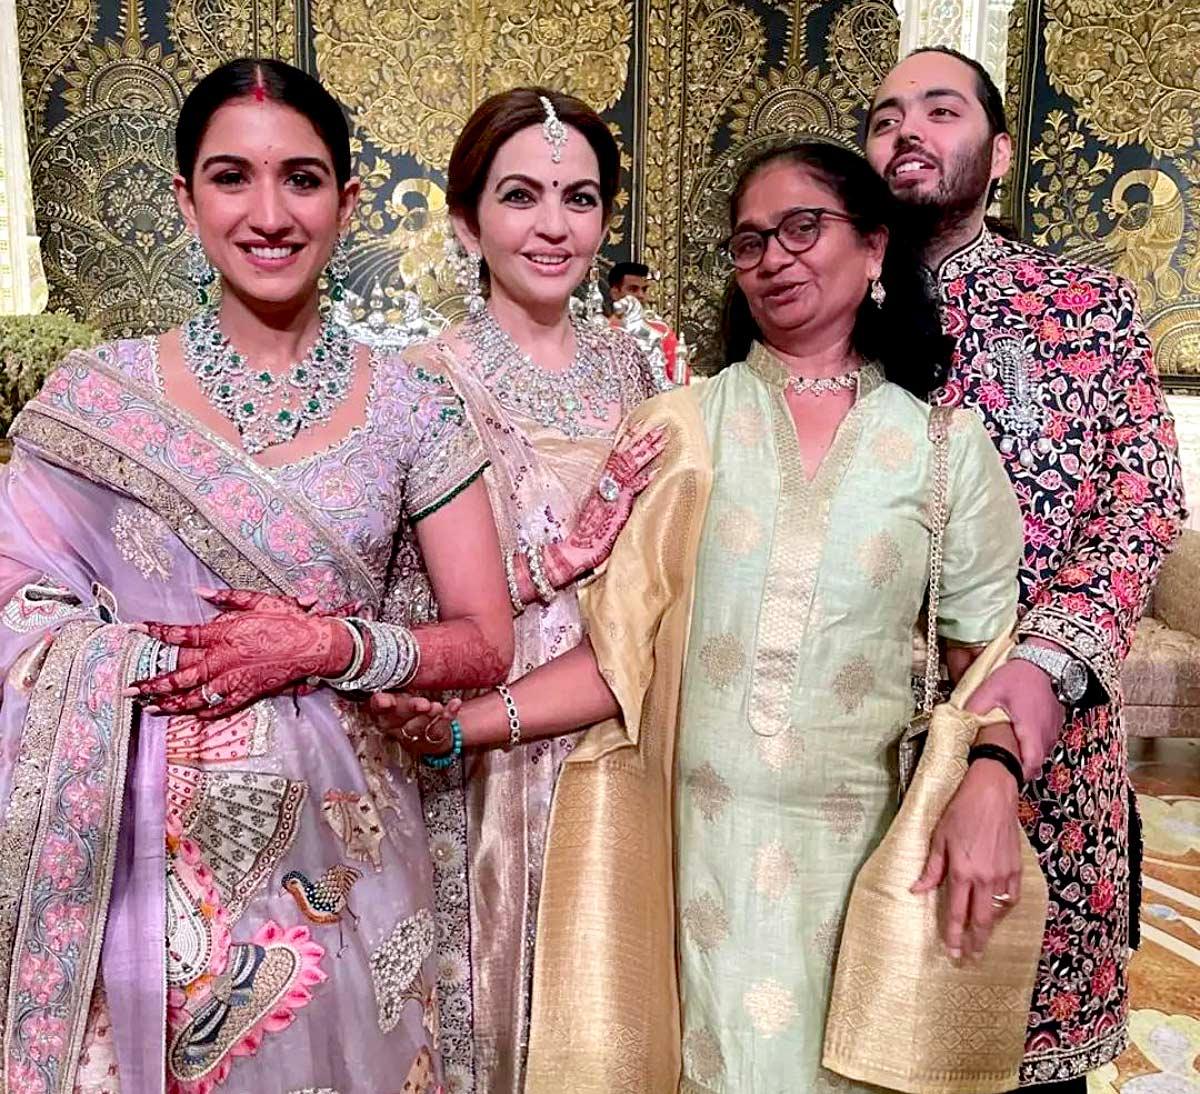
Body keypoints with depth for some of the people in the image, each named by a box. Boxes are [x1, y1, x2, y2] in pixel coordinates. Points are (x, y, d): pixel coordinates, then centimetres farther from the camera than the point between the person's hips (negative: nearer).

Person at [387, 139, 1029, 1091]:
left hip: (858, 845, 1)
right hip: (695, 836, 0)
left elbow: (992, 651, 3)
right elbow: (623, 654, -3)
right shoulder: (681, 426, 2)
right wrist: (463, 724, -15)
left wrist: (990, 782, -16)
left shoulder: (947, 447, 4)